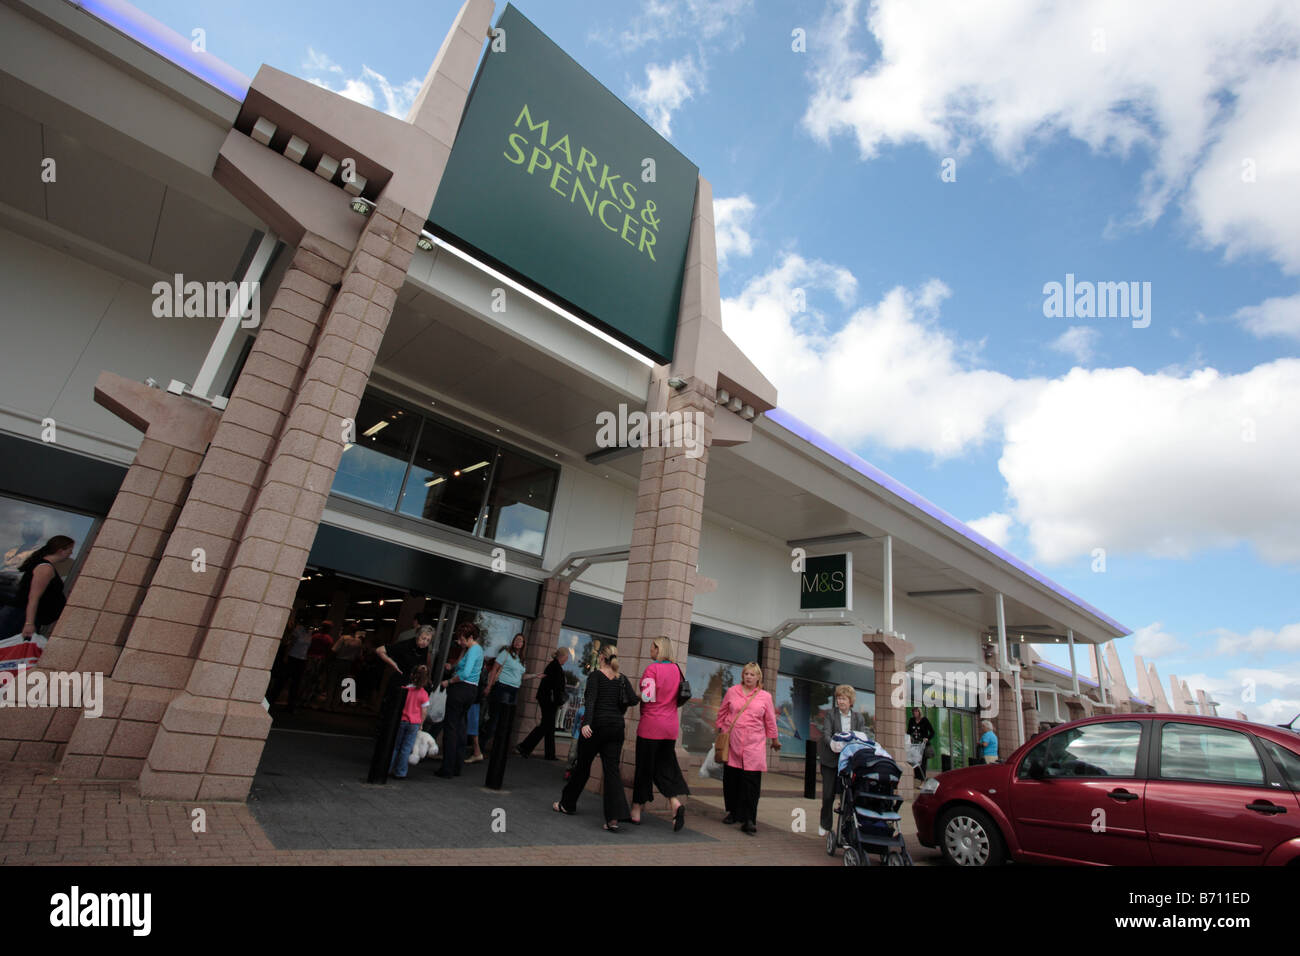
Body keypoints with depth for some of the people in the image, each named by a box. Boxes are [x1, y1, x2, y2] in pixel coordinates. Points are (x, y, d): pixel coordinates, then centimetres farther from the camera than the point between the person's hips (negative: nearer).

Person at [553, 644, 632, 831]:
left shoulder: (596, 675, -4)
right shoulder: (621, 679, 9)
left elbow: (591, 699, -16)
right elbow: (633, 698, 0)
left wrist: (586, 723, -26)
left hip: (597, 725, -3)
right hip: (616, 727, 4)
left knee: (582, 766, 13)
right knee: (612, 769, 0)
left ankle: (567, 804, 32)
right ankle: (614, 818, -12)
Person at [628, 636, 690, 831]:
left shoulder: (652, 668, -13)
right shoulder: (676, 669, 7)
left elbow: (647, 696, -17)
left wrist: (635, 696, 1)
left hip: (651, 724, -6)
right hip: (671, 726, 6)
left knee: (644, 767, 6)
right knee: (665, 767, 12)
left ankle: (636, 812, 16)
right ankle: (676, 804, -8)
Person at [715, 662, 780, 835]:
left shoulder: (765, 697, 4)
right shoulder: (732, 692, 6)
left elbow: (770, 721, 12)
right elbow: (722, 713, 15)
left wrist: (775, 740, 19)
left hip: (754, 744, -1)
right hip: (732, 742, 2)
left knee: (751, 781, -8)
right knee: (730, 778, 7)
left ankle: (749, 820, -2)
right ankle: (732, 812, 25)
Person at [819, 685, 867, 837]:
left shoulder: (859, 718, 7)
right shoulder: (830, 714, 0)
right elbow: (826, 734, -11)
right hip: (830, 760, -1)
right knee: (828, 794, 4)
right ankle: (825, 825, 24)